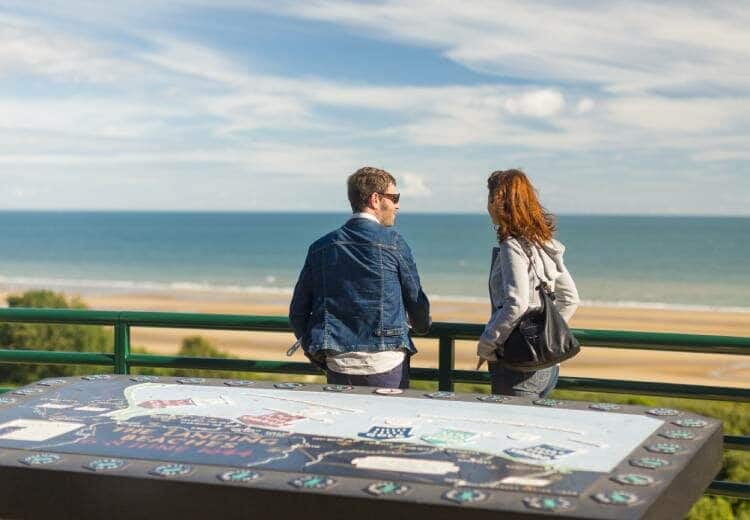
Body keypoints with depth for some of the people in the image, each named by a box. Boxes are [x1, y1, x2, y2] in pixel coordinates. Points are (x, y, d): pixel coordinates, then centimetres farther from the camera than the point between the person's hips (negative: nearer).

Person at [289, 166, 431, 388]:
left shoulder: (321, 247, 7)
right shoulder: (392, 242, -3)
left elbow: (298, 312, 8)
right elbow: (415, 299, 5)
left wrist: (315, 353, 22)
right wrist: (422, 325, 28)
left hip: (338, 365, 4)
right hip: (386, 364, -3)